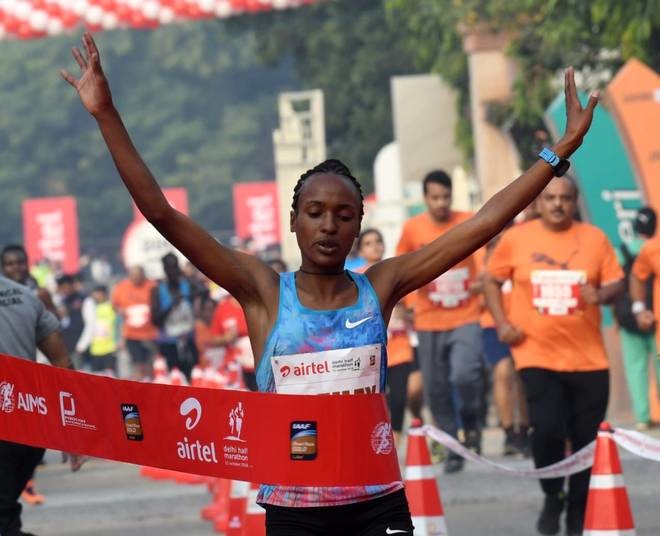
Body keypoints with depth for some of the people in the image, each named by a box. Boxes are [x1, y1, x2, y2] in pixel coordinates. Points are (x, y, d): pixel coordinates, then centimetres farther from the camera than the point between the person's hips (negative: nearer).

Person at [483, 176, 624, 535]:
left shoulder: (594, 238, 4)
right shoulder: (516, 238, 2)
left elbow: (615, 284, 5)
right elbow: (491, 280, 12)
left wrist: (602, 295, -18)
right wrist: (501, 322, 0)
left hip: (588, 357, 2)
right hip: (537, 355, -2)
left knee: (588, 440, 4)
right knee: (547, 430, -17)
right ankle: (552, 498, 11)